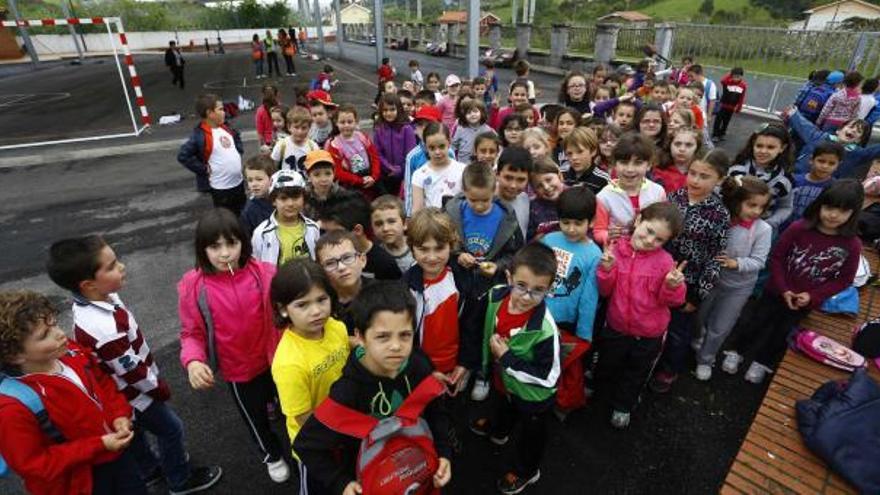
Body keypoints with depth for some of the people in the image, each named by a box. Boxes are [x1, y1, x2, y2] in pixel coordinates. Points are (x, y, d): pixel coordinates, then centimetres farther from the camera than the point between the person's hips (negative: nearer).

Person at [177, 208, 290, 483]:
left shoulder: (264, 273, -19)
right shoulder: (192, 286, -18)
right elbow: (192, 333, -9)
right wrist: (193, 361, -28)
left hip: (275, 359, 0)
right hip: (239, 369, 0)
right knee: (255, 416, 25)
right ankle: (272, 455, 57)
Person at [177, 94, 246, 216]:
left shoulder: (226, 127, 4)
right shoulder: (200, 135, -20)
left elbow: (237, 137, 26)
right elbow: (183, 156, -22)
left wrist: (239, 151, 11)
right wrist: (204, 169, -19)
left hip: (238, 182, 7)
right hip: (220, 187, -7)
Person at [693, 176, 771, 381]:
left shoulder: (763, 229, -17)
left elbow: (758, 261, -17)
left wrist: (736, 263, -32)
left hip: (739, 287, -1)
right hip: (711, 279, 1)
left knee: (719, 328, 13)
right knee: (698, 318, 23)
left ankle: (705, 360, 36)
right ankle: (697, 342, 54)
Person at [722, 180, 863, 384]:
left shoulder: (852, 245, -16)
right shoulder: (799, 228, -21)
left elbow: (844, 280, -6)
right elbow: (776, 256, -12)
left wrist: (812, 296, -16)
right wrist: (783, 289, -15)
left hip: (805, 301, 2)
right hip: (778, 291, -1)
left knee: (782, 332, 19)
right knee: (757, 321, 12)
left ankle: (762, 362, 40)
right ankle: (736, 351, 34)